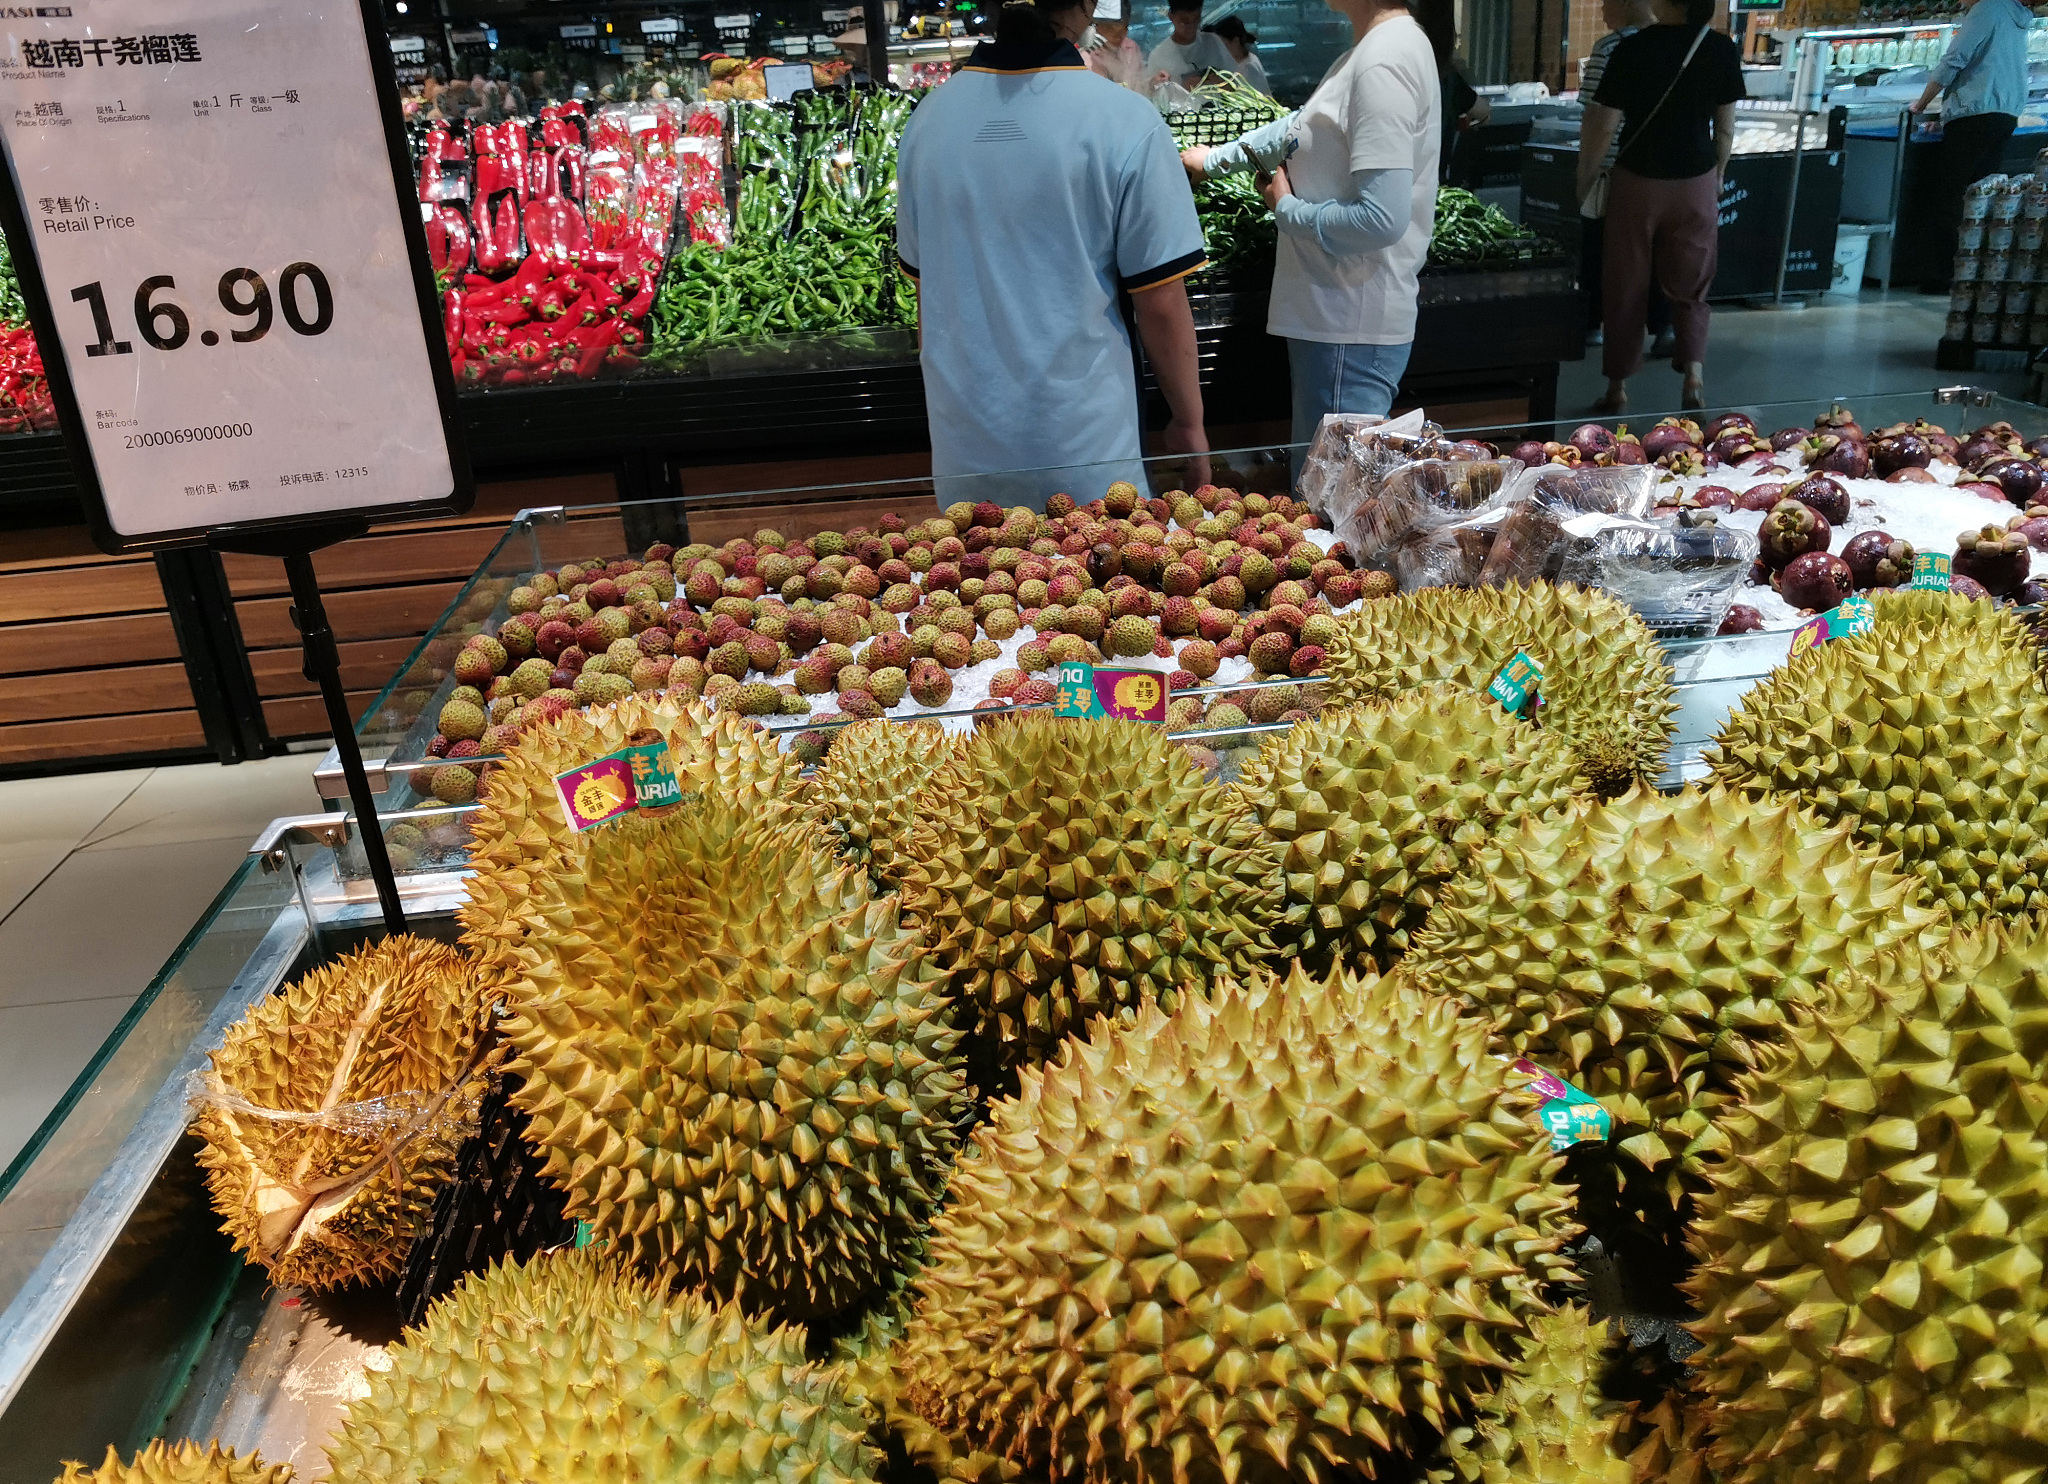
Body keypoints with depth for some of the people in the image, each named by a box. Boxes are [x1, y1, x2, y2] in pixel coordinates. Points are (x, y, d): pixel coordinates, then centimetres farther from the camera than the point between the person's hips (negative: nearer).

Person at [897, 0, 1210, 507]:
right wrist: (1188, 423, 3)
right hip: (1084, 447, -4)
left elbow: (924, 285, 10)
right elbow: (1161, 306, -11)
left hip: (964, 448, 4)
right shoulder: (1125, 122, -12)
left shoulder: (927, 118, 1)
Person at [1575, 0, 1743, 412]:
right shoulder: (1722, 49, -3)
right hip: (1696, 182, 2)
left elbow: (1602, 126, -10)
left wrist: (1584, 181, 2)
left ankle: (1618, 388, 12)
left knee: (1626, 286, 8)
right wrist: (1718, 174, 19)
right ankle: (1694, 371, -2)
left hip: (1637, 181, -2)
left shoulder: (1632, 49, -11)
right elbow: (1725, 127, 4)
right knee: (1689, 285, 14)